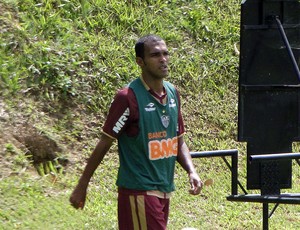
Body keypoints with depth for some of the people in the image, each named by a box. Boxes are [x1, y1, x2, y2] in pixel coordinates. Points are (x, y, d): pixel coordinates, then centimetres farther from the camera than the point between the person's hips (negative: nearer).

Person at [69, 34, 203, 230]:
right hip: (139, 190, -7)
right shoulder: (129, 98, -13)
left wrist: (191, 171, 0)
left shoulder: (173, 93, 9)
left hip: (164, 190, 7)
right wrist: (82, 187, -6)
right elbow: (105, 143, -9)